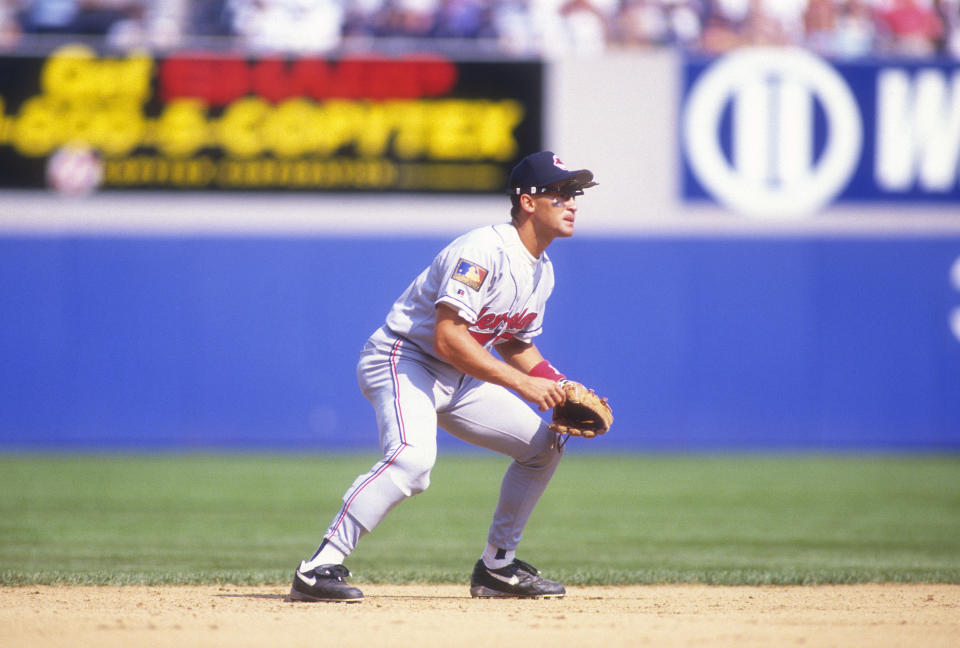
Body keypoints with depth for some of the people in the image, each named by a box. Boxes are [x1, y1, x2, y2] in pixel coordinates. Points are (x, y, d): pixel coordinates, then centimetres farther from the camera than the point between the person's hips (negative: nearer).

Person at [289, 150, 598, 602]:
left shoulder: (542, 271, 8)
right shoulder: (484, 251, -23)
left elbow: (516, 344, 21)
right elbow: (448, 337, -30)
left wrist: (562, 390, 4)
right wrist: (524, 384, -29)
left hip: (458, 379, 10)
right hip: (402, 360, -10)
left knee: (543, 444, 11)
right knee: (413, 458, -35)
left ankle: (497, 566, 21)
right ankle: (319, 569, -35)